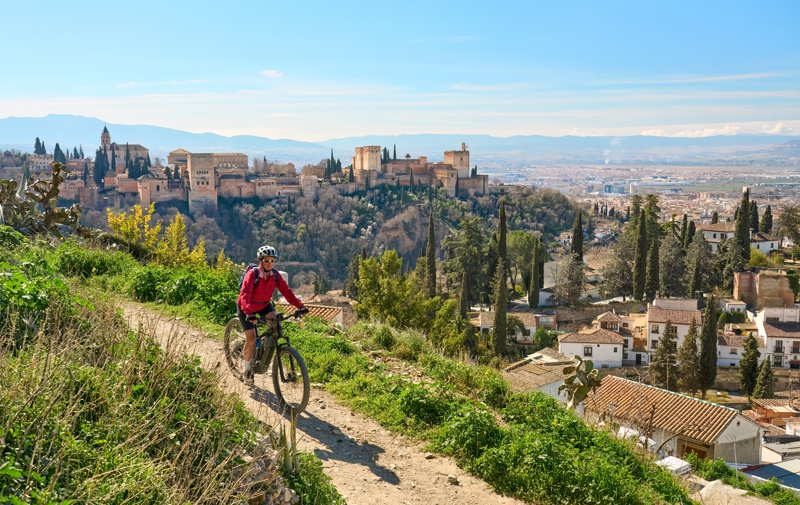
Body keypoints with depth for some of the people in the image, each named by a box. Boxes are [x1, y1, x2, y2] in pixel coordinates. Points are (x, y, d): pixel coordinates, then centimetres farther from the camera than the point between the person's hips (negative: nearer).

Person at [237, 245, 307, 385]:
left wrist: (300, 305, -32)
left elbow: (286, 291, -19)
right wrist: (249, 313, -57)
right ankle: (247, 371, 13)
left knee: (276, 320, -25)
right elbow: (244, 295, -41)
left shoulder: (275, 275, -15)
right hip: (247, 308, -4)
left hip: (264, 305, 4)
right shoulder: (252, 274, -30)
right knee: (251, 339, -9)